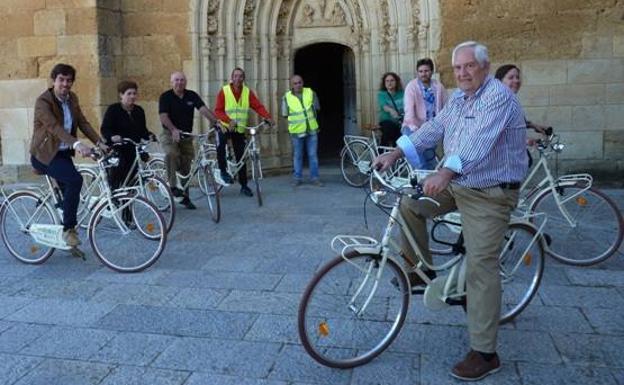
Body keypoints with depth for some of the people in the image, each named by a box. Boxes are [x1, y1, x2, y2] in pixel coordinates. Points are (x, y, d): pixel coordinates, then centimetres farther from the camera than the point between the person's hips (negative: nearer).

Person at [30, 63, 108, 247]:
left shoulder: (72, 99, 5)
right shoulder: (43, 101, -18)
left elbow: (83, 123, 2)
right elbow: (54, 127, -33)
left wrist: (100, 143, -12)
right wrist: (77, 144, -48)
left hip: (64, 153, 8)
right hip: (45, 155, -8)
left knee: (69, 190, 9)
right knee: (75, 180, -28)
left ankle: (69, 237, 25)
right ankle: (68, 229, -18)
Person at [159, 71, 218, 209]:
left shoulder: (192, 96, 1)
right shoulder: (166, 97, -7)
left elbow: (203, 109, -13)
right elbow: (163, 116, -19)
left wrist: (216, 121, -30)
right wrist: (173, 129, -36)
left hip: (187, 136, 4)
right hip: (170, 134, -4)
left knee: (186, 167, 8)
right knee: (172, 154, -34)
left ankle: (184, 196, 22)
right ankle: (172, 186, -22)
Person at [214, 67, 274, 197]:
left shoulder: (248, 92, 0)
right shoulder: (224, 91, -8)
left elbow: (258, 106, -7)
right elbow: (218, 111, -14)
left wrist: (268, 117, -25)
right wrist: (229, 120, -31)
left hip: (240, 129, 3)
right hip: (225, 126, -3)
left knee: (241, 157, 6)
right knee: (220, 145, -32)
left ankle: (244, 186, 16)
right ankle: (223, 171, -11)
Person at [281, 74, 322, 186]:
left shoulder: (311, 93, 0)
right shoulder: (287, 97, -4)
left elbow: (317, 109, 10)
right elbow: (285, 114, 3)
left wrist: (310, 118, 2)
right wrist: (295, 118, -3)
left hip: (312, 129, 1)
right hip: (297, 131, -1)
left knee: (313, 155, 5)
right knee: (297, 156, 6)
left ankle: (315, 178, 13)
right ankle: (298, 178, 17)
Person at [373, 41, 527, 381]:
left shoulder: (498, 97, -18)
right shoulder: (459, 98, 11)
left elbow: (478, 141, -33)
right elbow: (434, 127, 8)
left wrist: (446, 172, -48)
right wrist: (394, 154, -2)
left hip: (488, 194, -9)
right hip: (456, 184, 9)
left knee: (481, 268, -9)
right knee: (409, 203, 5)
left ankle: (484, 354, 1)